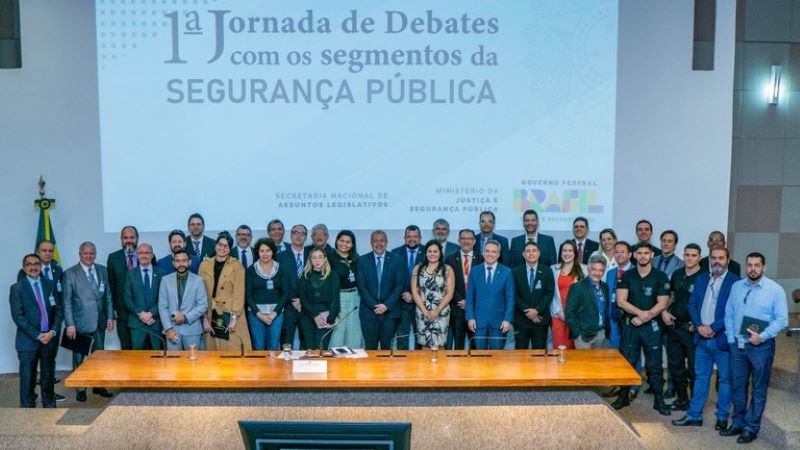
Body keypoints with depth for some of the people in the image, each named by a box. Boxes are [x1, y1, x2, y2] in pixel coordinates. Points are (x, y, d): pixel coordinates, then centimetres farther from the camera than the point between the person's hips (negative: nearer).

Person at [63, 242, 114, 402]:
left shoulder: (102, 271, 6)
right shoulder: (70, 273, -6)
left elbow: (108, 296, 10)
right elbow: (67, 301, -8)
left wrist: (110, 317, 4)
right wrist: (70, 324, -13)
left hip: (99, 322, 4)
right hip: (80, 323, -4)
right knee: (79, 358, 7)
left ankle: (98, 386, 24)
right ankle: (80, 389, 18)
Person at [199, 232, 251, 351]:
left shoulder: (237, 266, -2)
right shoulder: (204, 265, 6)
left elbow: (239, 294, -6)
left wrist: (234, 317, -12)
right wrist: (204, 318, 0)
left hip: (231, 315, -2)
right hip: (212, 316, 2)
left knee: (234, 349, -3)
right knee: (214, 352, 5)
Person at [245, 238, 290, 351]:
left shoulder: (281, 269, 5)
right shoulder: (251, 270, 4)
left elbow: (285, 293, 2)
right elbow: (248, 294, 2)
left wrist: (274, 313, -7)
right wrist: (259, 314, -8)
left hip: (276, 312, 0)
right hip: (256, 312, 0)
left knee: (274, 347, -1)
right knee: (258, 347, -1)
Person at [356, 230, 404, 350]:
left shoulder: (397, 260, 4)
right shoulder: (362, 260, 5)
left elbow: (399, 285, 0)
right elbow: (361, 286, 0)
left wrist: (387, 305, -10)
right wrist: (373, 305, -9)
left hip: (390, 311, 0)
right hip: (368, 311, 0)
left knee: (387, 348, 1)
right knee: (370, 348, 1)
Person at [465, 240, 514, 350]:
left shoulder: (506, 272, 1)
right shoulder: (474, 271, 5)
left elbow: (510, 298, 0)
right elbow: (470, 296, 6)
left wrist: (507, 319, -7)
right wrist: (470, 317, -2)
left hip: (499, 321, -1)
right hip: (479, 320, 1)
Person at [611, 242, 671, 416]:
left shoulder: (660, 277, 1)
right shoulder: (626, 276, 5)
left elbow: (662, 303, -5)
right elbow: (621, 301, -4)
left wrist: (644, 318, -13)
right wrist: (640, 312, -16)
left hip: (652, 326, -1)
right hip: (630, 325, 1)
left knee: (654, 365, 3)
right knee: (627, 362, 7)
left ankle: (659, 401, 12)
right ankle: (624, 397, 18)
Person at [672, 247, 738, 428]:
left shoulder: (736, 282, -8)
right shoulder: (701, 279, 9)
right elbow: (692, 305, 7)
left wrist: (713, 328, -16)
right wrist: (700, 326, -7)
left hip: (722, 338, -4)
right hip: (702, 338, 5)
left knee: (724, 379, 8)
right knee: (700, 377, 12)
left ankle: (722, 417, 21)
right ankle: (694, 415, 19)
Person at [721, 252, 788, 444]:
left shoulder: (775, 289, -8)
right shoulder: (736, 286, 6)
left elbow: (782, 319, -10)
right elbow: (729, 314, 9)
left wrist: (763, 336, -19)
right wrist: (731, 338, 2)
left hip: (761, 346, -4)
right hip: (737, 345, 4)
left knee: (758, 389, 6)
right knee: (738, 387, 12)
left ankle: (751, 428, 17)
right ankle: (738, 423, 26)